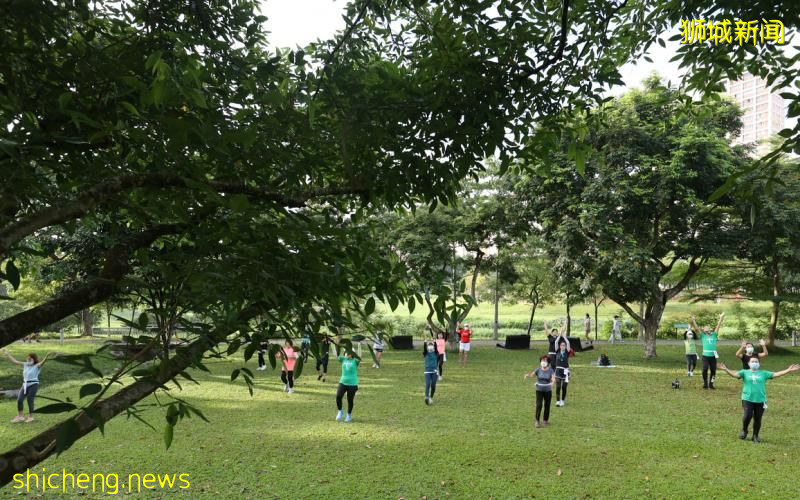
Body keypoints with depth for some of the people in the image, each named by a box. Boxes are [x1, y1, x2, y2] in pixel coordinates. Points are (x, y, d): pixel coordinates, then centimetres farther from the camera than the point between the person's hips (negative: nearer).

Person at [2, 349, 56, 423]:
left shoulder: (37, 366, -7)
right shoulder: (25, 365, 10)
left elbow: (43, 362, -27)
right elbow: (14, 361, 18)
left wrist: (47, 356, -47)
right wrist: (7, 354, 21)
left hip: (33, 385, -6)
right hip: (25, 385, 6)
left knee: (30, 401, -4)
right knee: (19, 400, -1)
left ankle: (30, 417, 12)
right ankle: (20, 417, 12)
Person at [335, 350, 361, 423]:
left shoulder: (355, 360, -2)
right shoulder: (343, 359, 6)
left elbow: (359, 359, -18)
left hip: (352, 384, -2)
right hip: (343, 382, 2)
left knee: (350, 400, 5)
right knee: (338, 396, -14)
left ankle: (349, 415, 28)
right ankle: (340, 412, 11)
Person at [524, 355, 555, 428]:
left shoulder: (551, 371, -7)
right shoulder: (538, 370, -4)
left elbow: (553, 378, -21)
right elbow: (532, 374, -14)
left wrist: (553, 382, -45)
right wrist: (527, 375, -38)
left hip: (548, 391, 0)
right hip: (539, 390, 0)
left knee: (547, 406, 7)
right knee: (539, 405, -9)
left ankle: (546, 421, 24)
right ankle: (537, 421, 1)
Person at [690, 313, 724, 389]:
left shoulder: (714, 335, 16)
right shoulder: (702, 336, 11)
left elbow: (718, 326, 16)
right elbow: (696, 328, 5)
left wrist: (721, 318, 15)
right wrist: (693, 321, -1)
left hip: (713, 356, 2)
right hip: (705, 356, -2)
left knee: (713, 370, 3)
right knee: (705, 370, -11)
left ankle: (711, 384, 16)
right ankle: (705, 383, 3)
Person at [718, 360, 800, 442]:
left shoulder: (764, 373, 11)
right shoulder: (745, 372, 6)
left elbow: (776, 374, 6)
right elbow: (735, 374, -8)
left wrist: (789, 370, -4)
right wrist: (726, 369, -26)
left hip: (760, 400, 2)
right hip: (747, 399, -2)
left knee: (757, 419, 6)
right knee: (747, 416, -13)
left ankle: (755, 436, 25)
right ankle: (744, 430, 16)